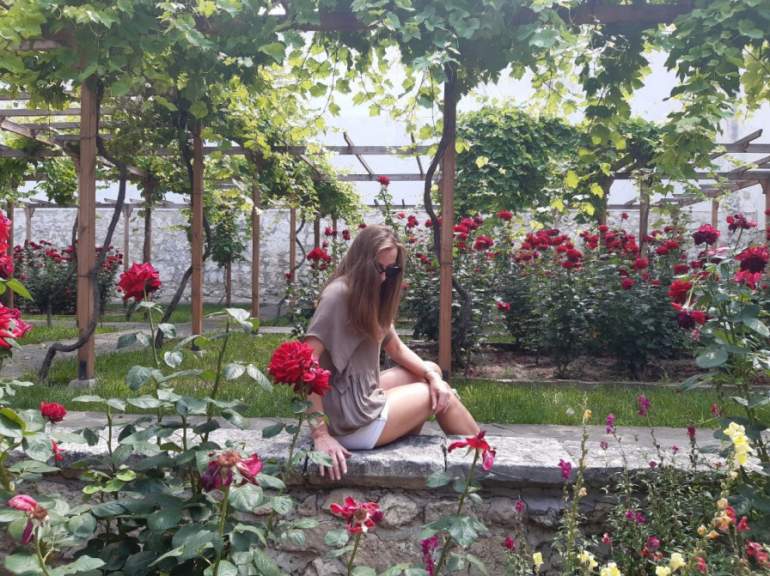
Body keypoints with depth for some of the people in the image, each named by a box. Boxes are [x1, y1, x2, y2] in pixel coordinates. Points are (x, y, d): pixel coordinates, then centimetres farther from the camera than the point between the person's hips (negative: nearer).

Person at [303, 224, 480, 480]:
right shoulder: (339, 293, -19)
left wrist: (432, 376, 0)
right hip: (351, 421, -9)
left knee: (431, 371, 15)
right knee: (444, 397, 3)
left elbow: (396, 348, 17)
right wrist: (320, 433, -29)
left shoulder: (371, 297, 10)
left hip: (364, 396, 9)